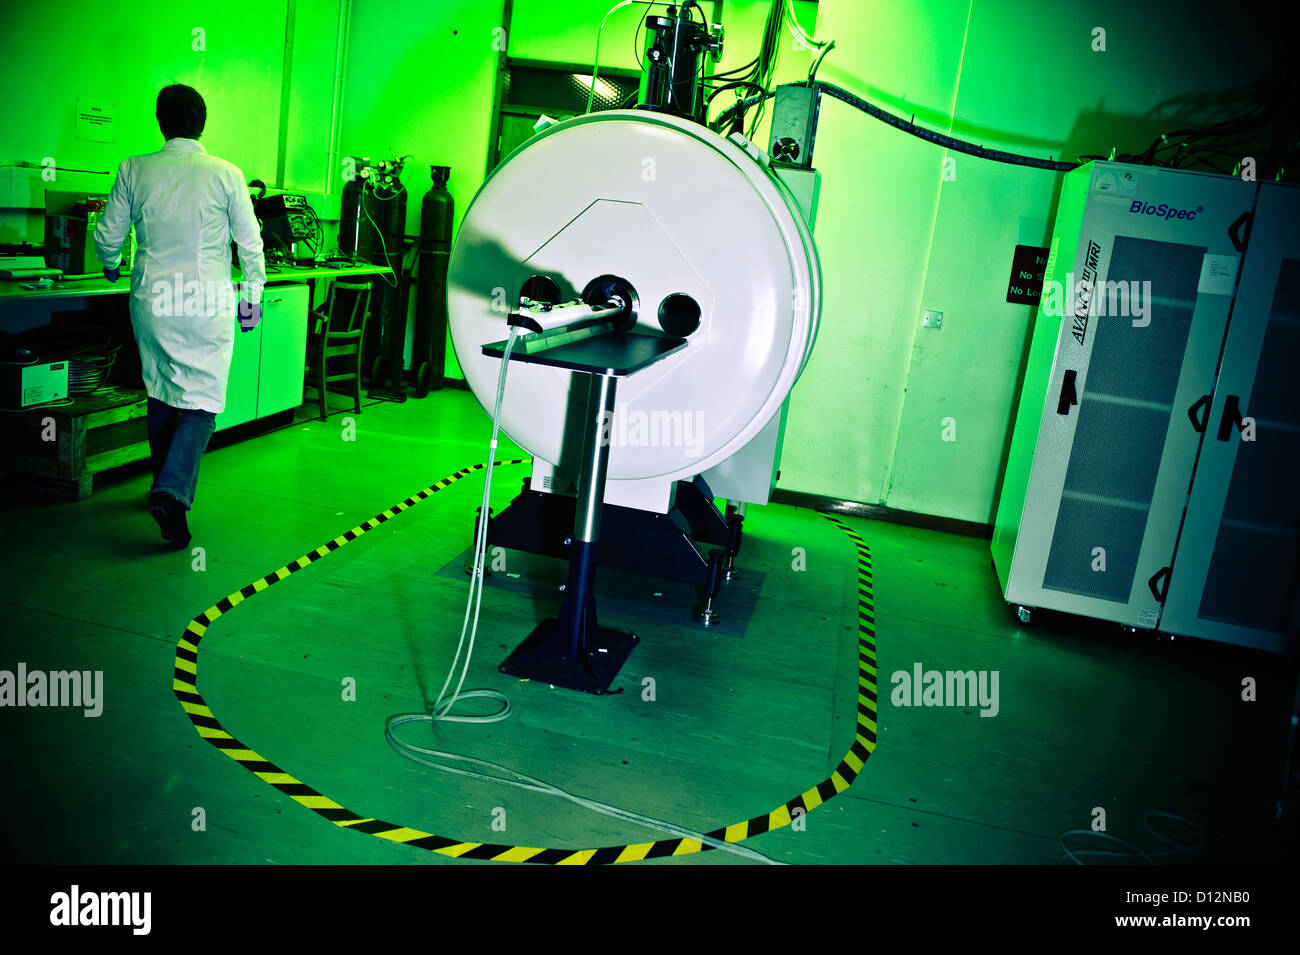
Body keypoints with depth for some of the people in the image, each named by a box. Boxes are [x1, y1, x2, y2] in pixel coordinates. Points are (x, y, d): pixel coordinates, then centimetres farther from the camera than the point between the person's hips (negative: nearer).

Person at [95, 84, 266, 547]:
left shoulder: (134, 170, 1)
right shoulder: (226, 174, -5)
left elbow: (107, 236, 7)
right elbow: (250, 242, 0)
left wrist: (111, 266, 30)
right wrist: (253, 295, 13)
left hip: (152, 300, 3)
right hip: (209, 302, -3)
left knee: (161, 395, 18)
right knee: (202, 401, 0)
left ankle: (167, 487, 30)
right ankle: (172, 493, -18)